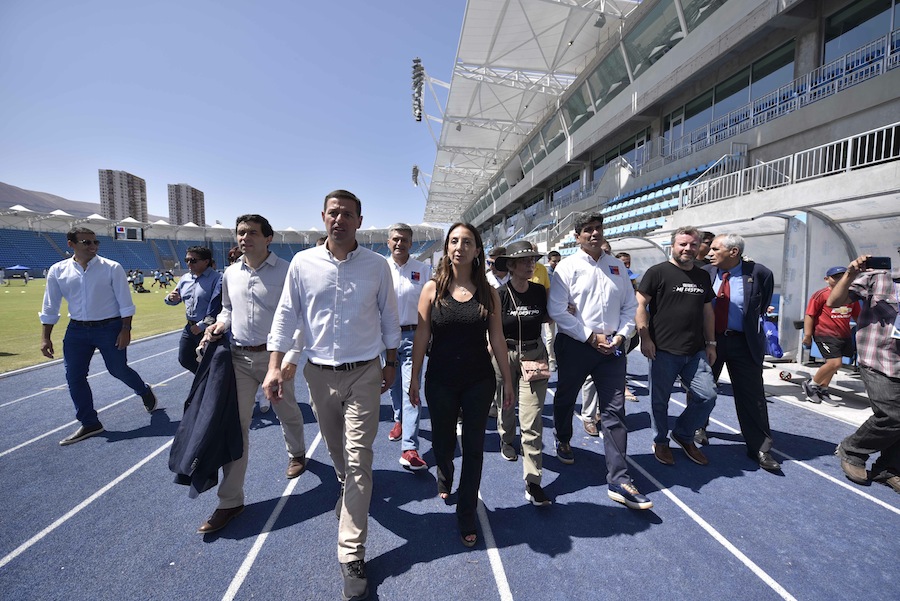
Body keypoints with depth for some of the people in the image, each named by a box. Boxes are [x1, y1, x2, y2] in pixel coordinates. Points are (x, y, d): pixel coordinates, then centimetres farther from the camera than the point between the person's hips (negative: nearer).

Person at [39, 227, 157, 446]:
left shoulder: (112, 268, -8)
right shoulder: (58, 271, 0)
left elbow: (125, 303, -8)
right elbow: (50, 308, 7)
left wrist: (125, 330, -12)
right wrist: (45, 338, 4)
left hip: (110, 327, -4)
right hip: (77, 330, 4)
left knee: (118, 370, 5)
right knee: (74, 376, 4)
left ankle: (145, 392, 37)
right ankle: (89, 423, 18)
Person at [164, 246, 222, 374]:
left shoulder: (217, 279, -16)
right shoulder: (185, 278, 9)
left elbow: (216, 306, -23)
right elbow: (175, 300, 20)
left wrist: (202, 326, -22)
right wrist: (171, 298, -4)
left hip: (207, 329, -8)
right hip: (190, 328, 8)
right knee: (185, 360, 19)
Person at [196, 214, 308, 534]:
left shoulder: (285, 272, -11)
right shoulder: (230, 273, 6)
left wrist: (292, 357, -18)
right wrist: (219, 324, -2)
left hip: (274, 355, -4)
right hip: (239, 357, 4)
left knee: (287, 412, 17)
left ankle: (297, 454, 48)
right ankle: (230, 501, 17)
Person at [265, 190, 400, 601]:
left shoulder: (376, 265, -5)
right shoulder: (303, 262, -2)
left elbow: (388, 315, 3)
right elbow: (287, 313, 1)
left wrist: (391, 362, 7)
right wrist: (275, 366, -5)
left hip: (365, 373, -2)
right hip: (319, 372, 2)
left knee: (358, 459, -1)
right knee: (335, 451, 22)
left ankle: (351, 554, 12)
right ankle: (350, 492, 54)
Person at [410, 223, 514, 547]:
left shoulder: (488, 292, -2)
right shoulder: (433, 288, -4)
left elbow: (497, 339, 1)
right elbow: (421, 337, -3)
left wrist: (507, 380, 3)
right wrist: (414, 378, -2)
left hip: (479, 381, 1)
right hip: (441, 381, 0)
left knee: (474, 447, 9)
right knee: (442, 442, 17)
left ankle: (466, 516, 29)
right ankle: (444, 478, 53)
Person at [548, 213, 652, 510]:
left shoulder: (616, 266, 9)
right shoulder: (568, 266, -6)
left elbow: (630, 304, 12)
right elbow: (557, 310, -13)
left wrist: (621, 334, -4)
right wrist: (590, 337, -13)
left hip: (611, 346, 3)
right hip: (575, 344, -3)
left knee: (614, 411, 1)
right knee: (566, 398, 17)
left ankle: (619, 481, 8)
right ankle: (563, 440, 46)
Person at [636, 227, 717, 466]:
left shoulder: (703, 276, 15)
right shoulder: (658, 272, -5)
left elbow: (707, 311, 20)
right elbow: (640, 305, -9)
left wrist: (711, 343, 16)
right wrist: (645, 338, -13)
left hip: (696, 352, 5)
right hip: (664, 350, -5)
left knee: (707, 395, 3)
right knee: (660, 400, 6)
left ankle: (684, 434, 27)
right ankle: (661, 441, 27)